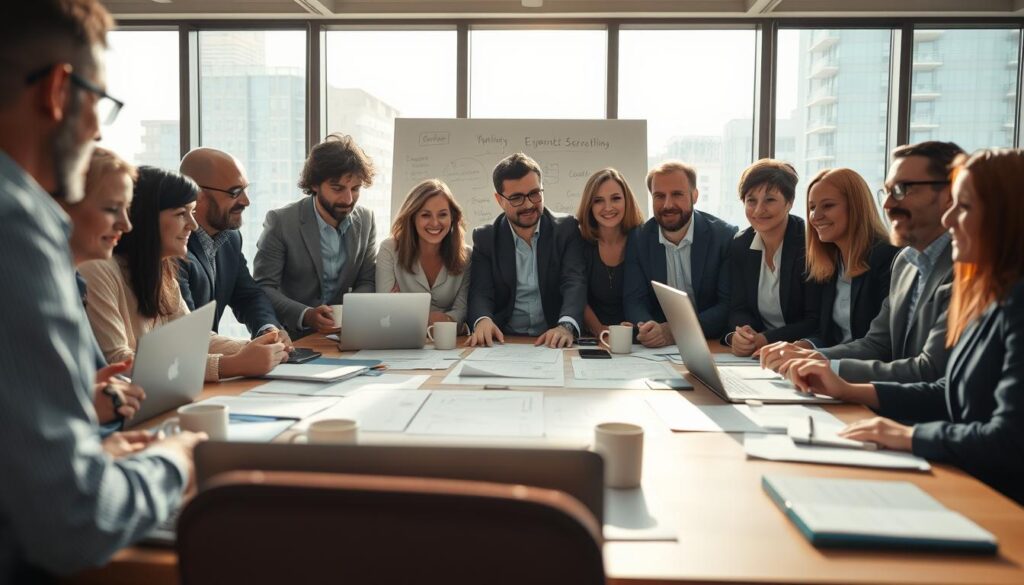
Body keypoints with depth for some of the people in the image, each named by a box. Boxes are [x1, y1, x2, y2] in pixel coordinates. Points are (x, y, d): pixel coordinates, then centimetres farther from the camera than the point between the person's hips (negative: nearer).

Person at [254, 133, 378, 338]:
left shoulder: (365, 220, 2)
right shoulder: (280, 222, -9)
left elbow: (366, 282, 8)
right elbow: (263, 288, -10)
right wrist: (306, 315, -26)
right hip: (291, 334, -3)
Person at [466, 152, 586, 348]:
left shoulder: (567, 229, 2)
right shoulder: (485, 238, 5)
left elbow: (575, 283, -9)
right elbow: (481, 291, -3)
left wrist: (566, 326, -29)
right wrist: (482, 320, -27)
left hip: (554, 341, 0)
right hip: (503, 342, 0)